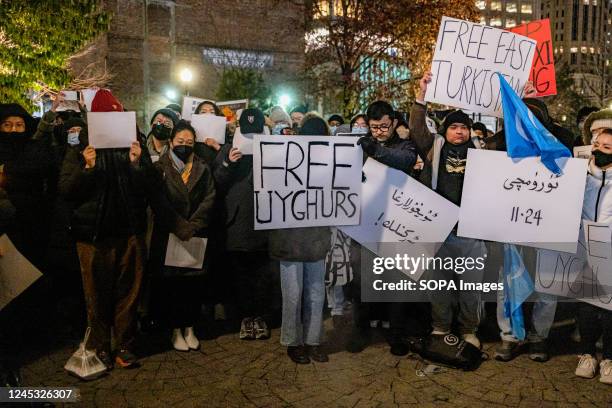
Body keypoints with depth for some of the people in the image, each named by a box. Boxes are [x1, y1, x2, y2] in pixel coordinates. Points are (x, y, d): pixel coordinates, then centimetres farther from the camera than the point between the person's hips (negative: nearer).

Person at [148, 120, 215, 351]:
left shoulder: (203, 169, 7)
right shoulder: (160, 168, 1)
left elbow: (209, 199, -3)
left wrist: (192, 226, -14)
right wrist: (180, 226, -18)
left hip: (197, 237, 2)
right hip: (167, 236, -2)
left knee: (194, 283, 8)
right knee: (170, 284, 5)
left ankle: (190, 328, 23)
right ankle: (176, 330, 20)